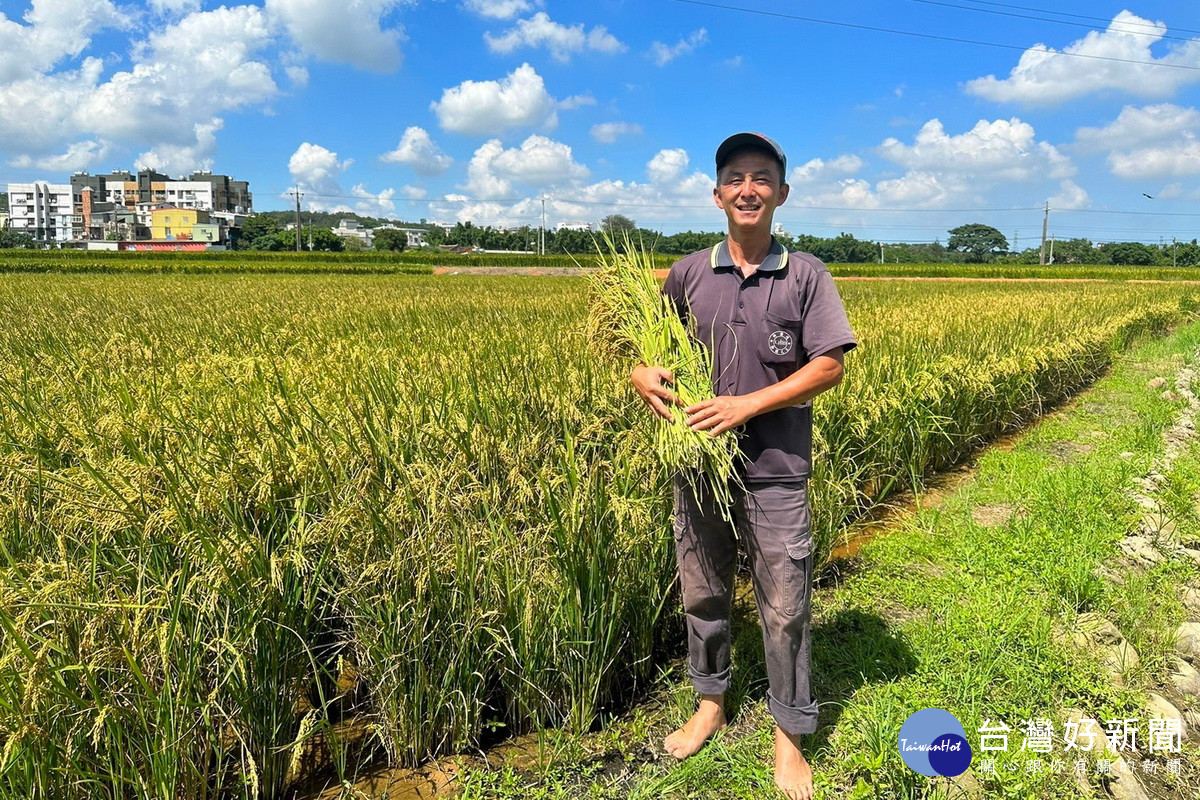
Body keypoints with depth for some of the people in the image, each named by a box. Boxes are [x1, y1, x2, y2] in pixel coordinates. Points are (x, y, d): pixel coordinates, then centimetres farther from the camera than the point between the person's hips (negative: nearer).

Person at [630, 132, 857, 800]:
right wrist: (644, 375, -13)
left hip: (776, 470, -3)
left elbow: (830, 367, -8)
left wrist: (748, 404, -18)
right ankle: (711, 704, 39)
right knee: (703, 594, 17)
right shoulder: (688, 274, 5)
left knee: (785, 607, 6)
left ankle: (790, 737, 25)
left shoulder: (807, 275, -3)